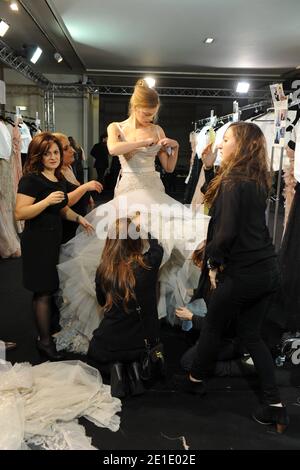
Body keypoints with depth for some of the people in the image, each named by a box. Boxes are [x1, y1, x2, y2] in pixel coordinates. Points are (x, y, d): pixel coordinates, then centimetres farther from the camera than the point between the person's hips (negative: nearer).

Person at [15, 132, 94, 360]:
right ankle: (45, 340, 11)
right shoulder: (31, 179, -12)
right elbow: (20, 213, -20)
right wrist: (47, 200, -26)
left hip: (56, 239, 7)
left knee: (52, 288, 12)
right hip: (38, 241, -7)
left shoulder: (60, 179, 12)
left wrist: (78, 218, 9)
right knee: (44, 292, -2)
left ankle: (54, 331, 25)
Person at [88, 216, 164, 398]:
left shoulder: (103, 269, -14)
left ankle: (115, 368, 5)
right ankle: (134, 367, 8)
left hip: (108, 347, -1)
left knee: (96, 348, 33)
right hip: (142, 343, 1)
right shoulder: (148, 265, -16)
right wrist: (141, 226, 21)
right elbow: (157, 248, 9)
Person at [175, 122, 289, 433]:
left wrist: (213, 261, -8)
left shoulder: (232, 182, -16)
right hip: (268, 271, 8)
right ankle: (275, 406, 18)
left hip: (241, 273, -8)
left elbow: (226, 233, -21)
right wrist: (209, 165, 17)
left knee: (212, 327, 15)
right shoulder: (257, 182, 10)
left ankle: (196, 381, 37)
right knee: (251, 335, 17)